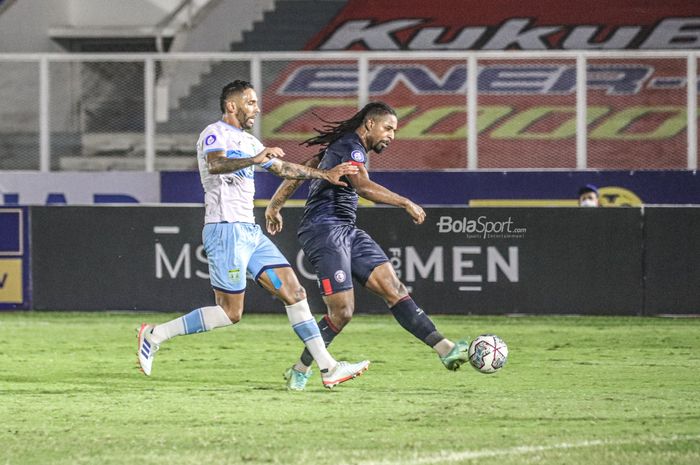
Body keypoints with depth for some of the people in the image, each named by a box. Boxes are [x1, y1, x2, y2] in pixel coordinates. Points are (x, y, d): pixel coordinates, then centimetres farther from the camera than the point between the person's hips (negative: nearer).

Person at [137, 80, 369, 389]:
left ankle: (328, 367, 3)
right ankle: (155, 335, 0)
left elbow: (284, 168, 35)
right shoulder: (215, 134, -8)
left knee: (294, 292, 3)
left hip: (250, 231, 9)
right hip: (226, 230, -9)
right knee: (230, 312, -9)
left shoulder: (248, 141, 21)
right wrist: (255, 159, -44)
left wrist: (324, 175, 35)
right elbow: (215, 165, -30)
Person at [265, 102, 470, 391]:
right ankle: (300, 371, 3)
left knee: (393, 288, -5)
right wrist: (405, 203, -26)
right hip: (325, 229, -10)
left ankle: (444, 349, -17)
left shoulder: (342, 146, 22)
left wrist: (275, 206, 34)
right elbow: (362, 186, -27)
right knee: (342, 312, -14)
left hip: (346, 232, 10)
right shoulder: (351, 146, -9)